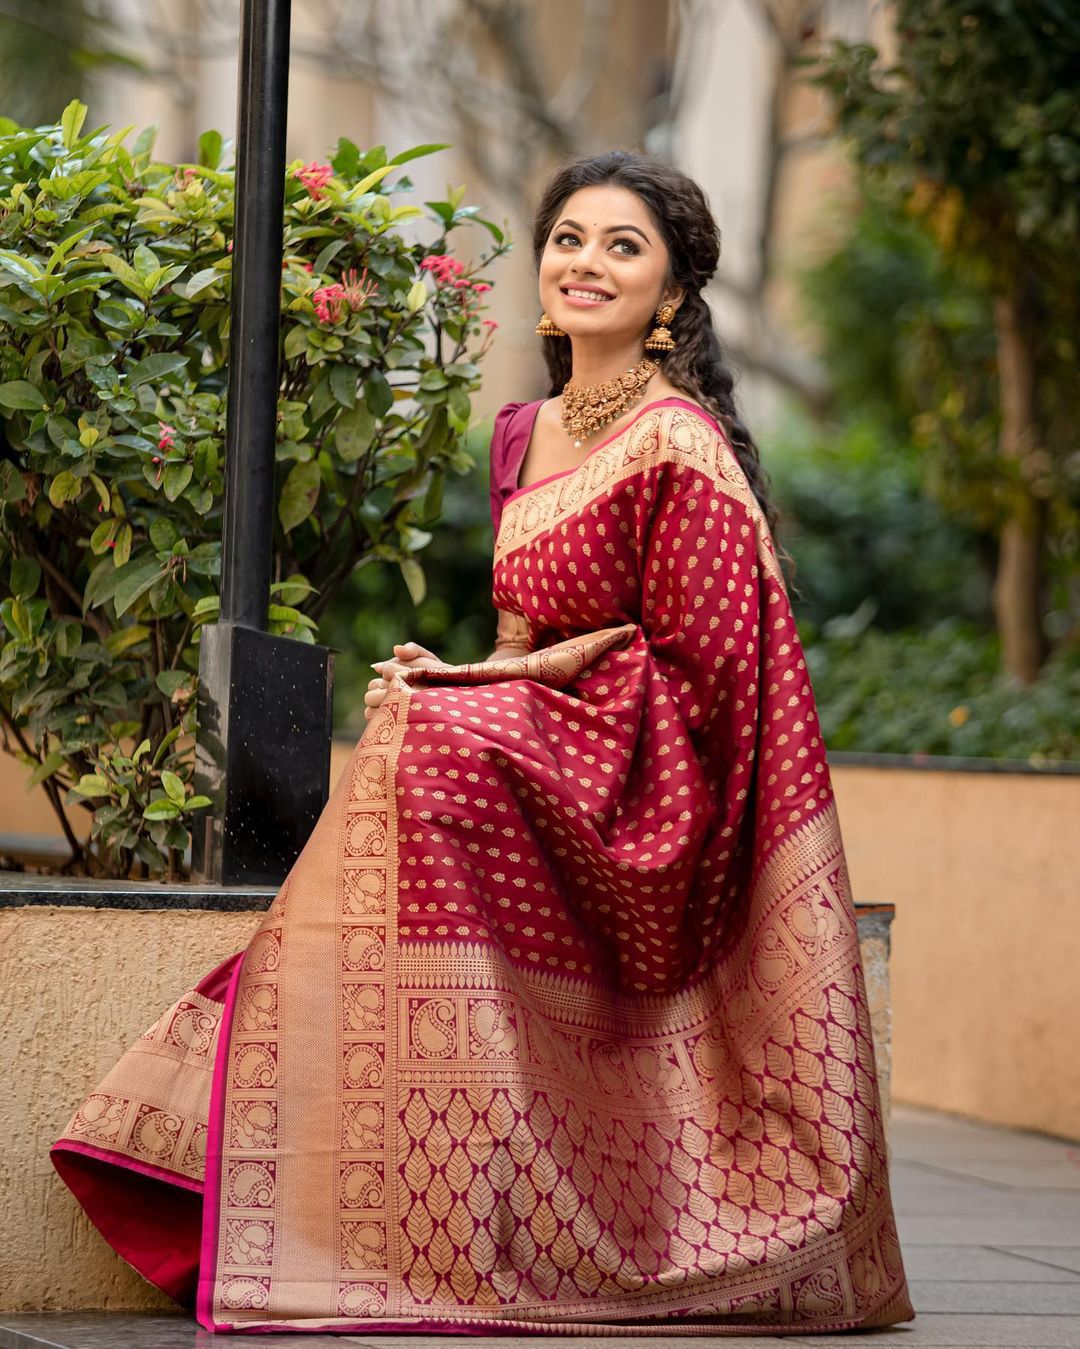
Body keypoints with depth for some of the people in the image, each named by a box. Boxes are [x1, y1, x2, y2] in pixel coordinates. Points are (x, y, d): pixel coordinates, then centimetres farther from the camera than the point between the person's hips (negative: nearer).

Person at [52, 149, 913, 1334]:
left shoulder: (676, 442, -10)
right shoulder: (523, 436, 14)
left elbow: (698, 670, -11)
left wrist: (490, 680, -12)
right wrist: (450, 677, -4)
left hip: (652, 790, -7)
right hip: (550, 761, 7)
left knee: (431, 749, -28)